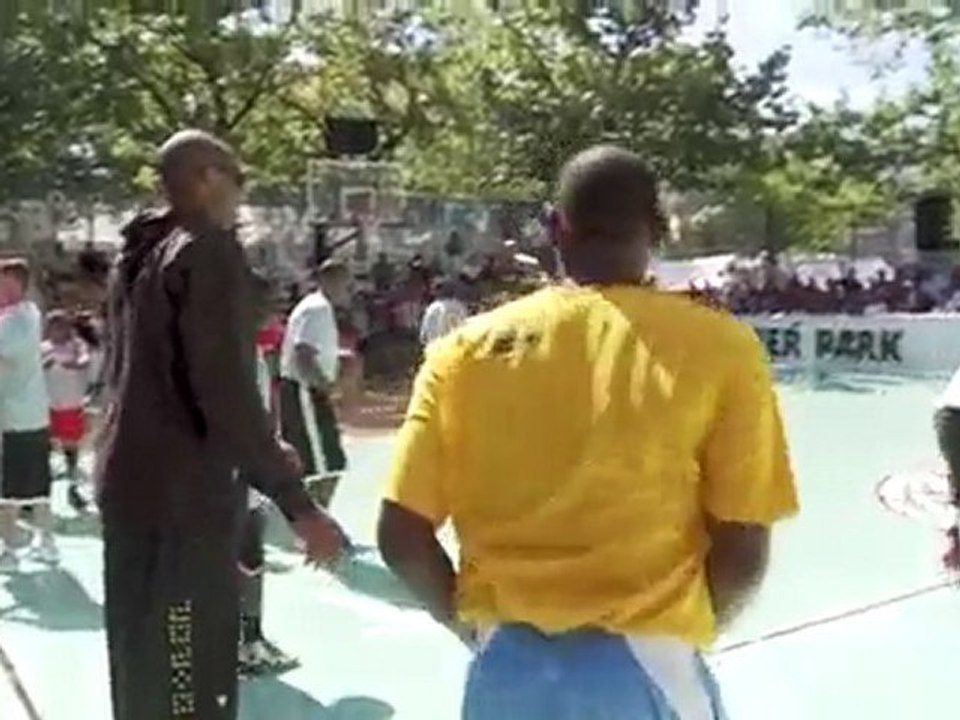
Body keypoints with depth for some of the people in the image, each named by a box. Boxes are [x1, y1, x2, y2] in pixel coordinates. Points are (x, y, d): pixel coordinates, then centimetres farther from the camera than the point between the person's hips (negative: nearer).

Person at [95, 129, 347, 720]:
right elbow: (226, 389, -21)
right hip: (185, 493, -9)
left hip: (129, 483, 9)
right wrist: (298, 504, -19)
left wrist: (261, 451, 25)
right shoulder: (209, 250, -11)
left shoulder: (139, 255, 15)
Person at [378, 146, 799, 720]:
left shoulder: (466, 347, -3)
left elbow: (401, 535, -4)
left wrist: (475, 623, 12)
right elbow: (743, 551, -9)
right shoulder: (720, 347, -8)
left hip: (508, 669, 2)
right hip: (646, 670, -2)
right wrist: (682, 633, 10)